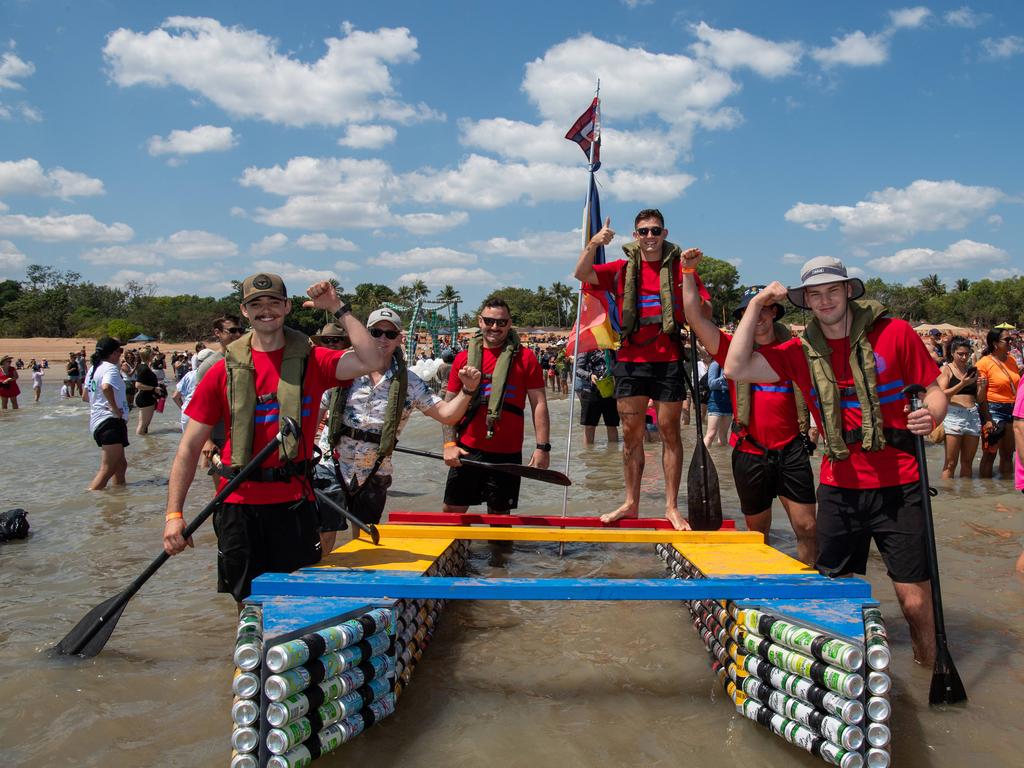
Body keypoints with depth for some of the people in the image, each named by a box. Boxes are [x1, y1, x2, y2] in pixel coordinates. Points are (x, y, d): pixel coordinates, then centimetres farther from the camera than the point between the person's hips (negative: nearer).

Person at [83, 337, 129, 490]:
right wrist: (115, 408, -23)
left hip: (97, 421, 10)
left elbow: (85, 396, 24)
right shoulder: (110, 368, -12)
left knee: (121, 463, 20)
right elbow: (106, 387, -33)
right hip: (111, 421, -10)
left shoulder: (93, 368, 17)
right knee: (107, 469, -12)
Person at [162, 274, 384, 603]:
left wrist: (338, 308, -12)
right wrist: (174, 514, -6)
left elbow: (370, 361, -16)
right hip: (238, 504, 1)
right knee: (247, 602, 13)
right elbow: (189, 447, 1)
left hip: (294, 501, -1)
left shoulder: (312, 361, 1)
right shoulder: (224, 371, 1)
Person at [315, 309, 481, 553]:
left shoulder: (408, 382, 0)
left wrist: (467, 390, -21)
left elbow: (446, 414, -5)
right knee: (323, 538, -1)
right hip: (331, 467, -2)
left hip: (374, 475, 2)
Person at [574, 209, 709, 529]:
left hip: (668, 361, -2)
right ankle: (631, 503, 17)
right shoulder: (622, 270, 10)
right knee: (631, 433, 7)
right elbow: (582, 274, -1)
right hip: (631, 361, 2)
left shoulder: (678, 267, 4)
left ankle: (671, 507, 10)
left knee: (669, 432, 3)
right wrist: (593, 244, -17)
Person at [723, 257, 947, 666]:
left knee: (915, 600, 0)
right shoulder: (801, 353, 4)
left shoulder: (894, 332, -4)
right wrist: (755, 305, -5)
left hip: (898, 486, -3)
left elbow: (935, 391, 1)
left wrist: (930, 416, -22)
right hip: (838, 489, 3)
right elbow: (736, 368, -6)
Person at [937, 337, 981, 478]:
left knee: (967, 462, 8)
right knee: (951, 462, -5)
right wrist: (962, 384, -17)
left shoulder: (972, 370, 16)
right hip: (953, 415, -5)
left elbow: (979, 399, 15)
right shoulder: (946, 369, 3)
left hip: (973, 416, 5)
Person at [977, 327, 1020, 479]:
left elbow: (1016, 385, 19)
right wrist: (987, 420, -18)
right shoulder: (984, 363, -12)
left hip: (1012, 410, 7)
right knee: (990, 455, -1)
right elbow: (981, 394, -14)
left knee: (1008, 453, 13)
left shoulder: (1011, 359, 8)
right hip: (994, 410, -7)